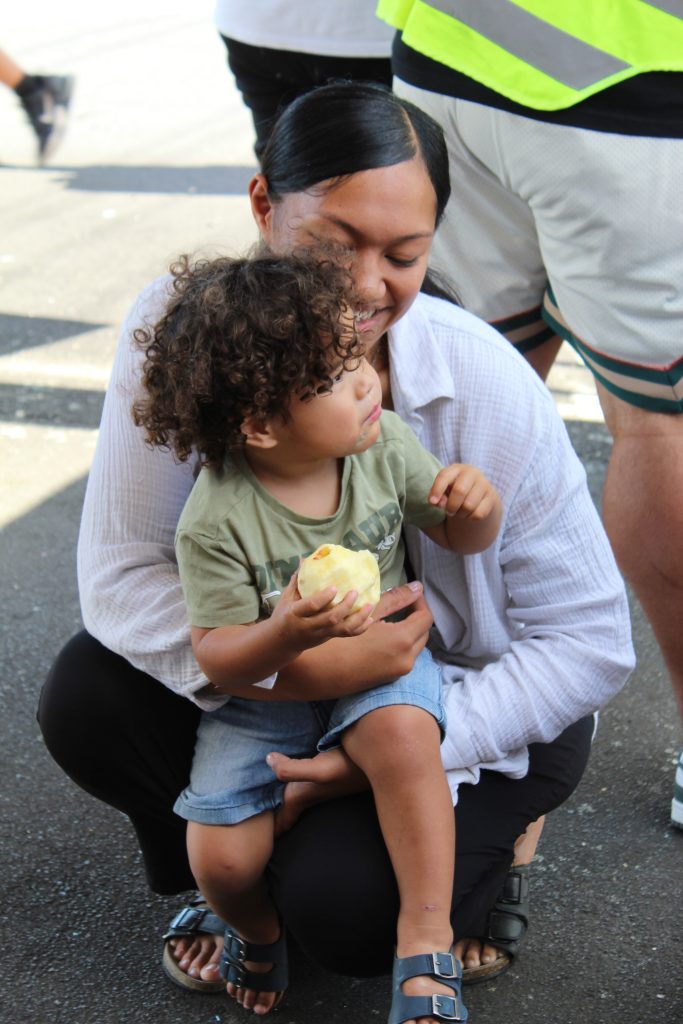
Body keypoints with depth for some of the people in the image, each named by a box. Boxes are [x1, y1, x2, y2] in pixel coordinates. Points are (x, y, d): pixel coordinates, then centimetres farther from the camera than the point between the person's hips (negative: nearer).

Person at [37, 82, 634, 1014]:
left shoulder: (490, 389, -25)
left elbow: (591, 642, -17)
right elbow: (122, 572, -20)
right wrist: (304, 668, -37)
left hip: (465, 701, -3)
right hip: (276, 682, 3)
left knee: (345, 907, -26)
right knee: (86, 701, -21)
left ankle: (474, 844, 9)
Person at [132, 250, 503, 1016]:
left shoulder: (382, 444, -12)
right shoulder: (215, 522, -25)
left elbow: (458, 537, 2)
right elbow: (216, 657, -20)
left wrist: (476, 503, -23)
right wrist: (286, 635, -42)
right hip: (263, 692, -1)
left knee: (403, 733, -33)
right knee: (222, 858, -13)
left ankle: (425, 937, -18)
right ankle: (258, 932, 25)